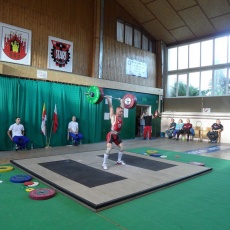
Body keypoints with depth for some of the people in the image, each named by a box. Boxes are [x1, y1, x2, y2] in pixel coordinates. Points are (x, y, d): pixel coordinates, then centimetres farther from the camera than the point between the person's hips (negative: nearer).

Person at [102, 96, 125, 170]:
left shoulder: (120, 116, 6)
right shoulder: (113, 116, -11)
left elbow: (122, 107, 17)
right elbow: (110, 107, -14)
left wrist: (121, 100, 24)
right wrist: (108, 98, -15)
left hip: (116, 135, 8)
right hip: (110, 135, -8)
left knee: (122, 147, 11)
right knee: (109, 148, -17)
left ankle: (119, 161, 30)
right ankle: (104, 164, -6)